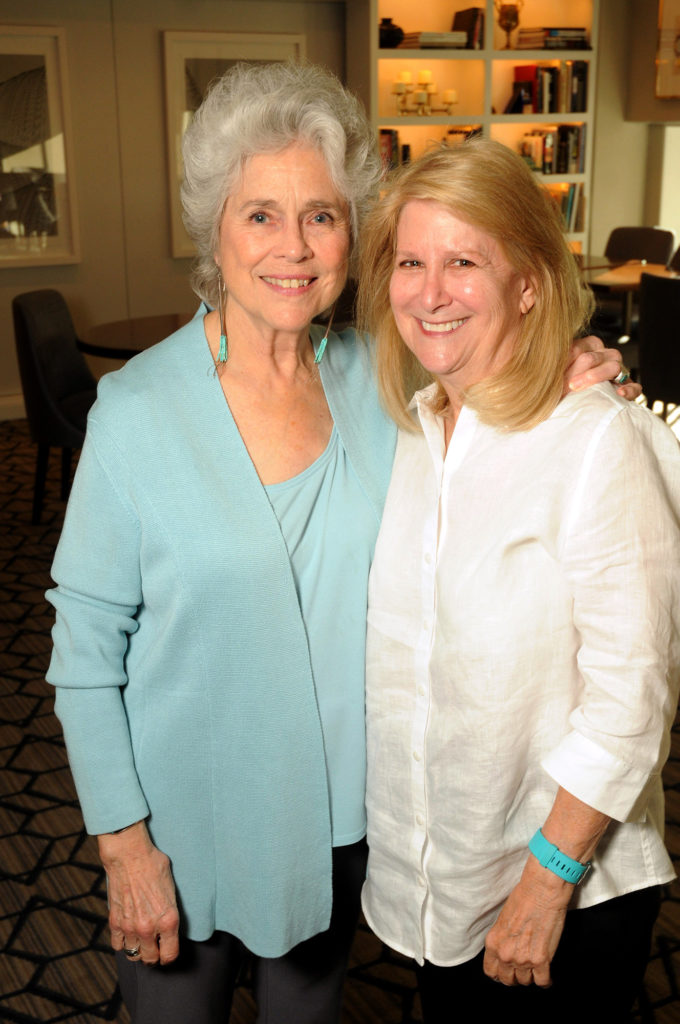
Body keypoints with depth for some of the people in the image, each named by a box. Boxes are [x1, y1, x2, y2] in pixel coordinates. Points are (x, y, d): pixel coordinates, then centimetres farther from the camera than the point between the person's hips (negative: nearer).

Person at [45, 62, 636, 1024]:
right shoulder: (137, 409, -18)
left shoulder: (379, 380, -7)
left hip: (337, 816, 3)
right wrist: (124, 843, -12)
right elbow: (87, 642, -12)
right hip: (188, 826, -3)